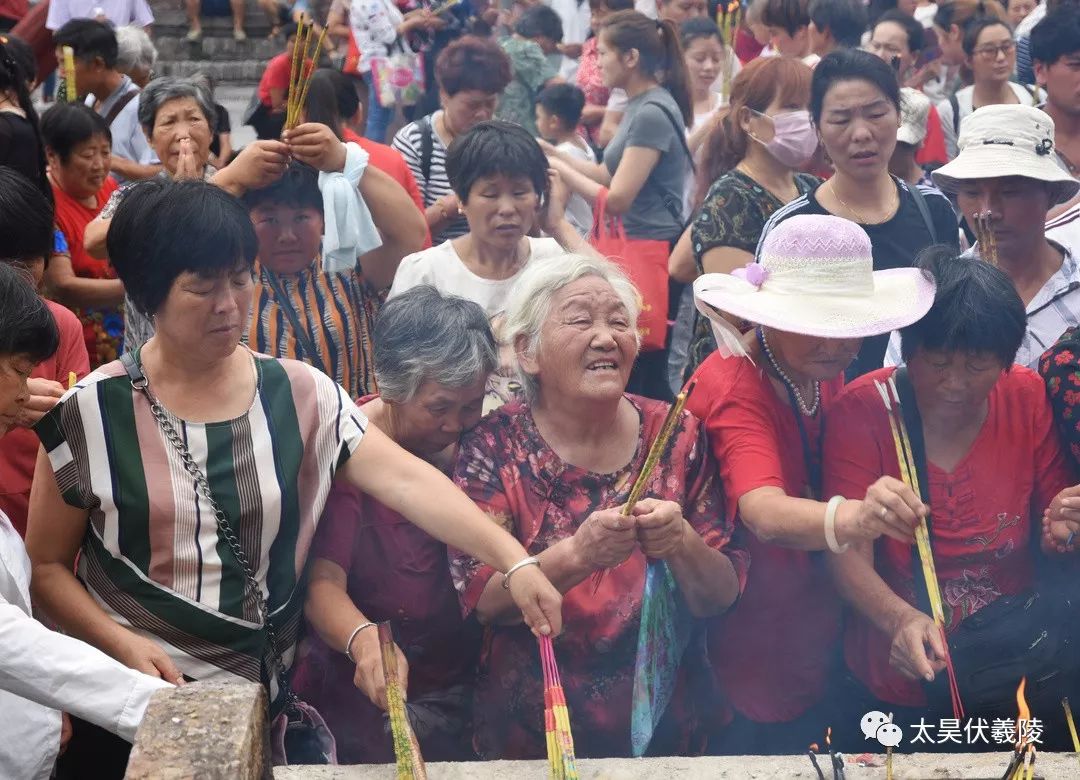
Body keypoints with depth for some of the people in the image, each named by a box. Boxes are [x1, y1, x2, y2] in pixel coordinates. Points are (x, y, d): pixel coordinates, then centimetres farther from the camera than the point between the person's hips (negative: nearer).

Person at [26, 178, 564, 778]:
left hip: (265, 698, 2)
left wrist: (512, 559, -26)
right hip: (136, 703, -2)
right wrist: (123, 643, -16)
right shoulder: (92, 414, -8)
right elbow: (46, 566, -1)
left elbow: (404, 479, -14)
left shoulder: (300, 395, -3)